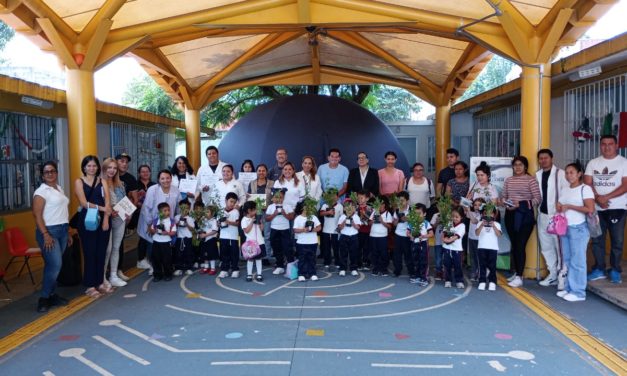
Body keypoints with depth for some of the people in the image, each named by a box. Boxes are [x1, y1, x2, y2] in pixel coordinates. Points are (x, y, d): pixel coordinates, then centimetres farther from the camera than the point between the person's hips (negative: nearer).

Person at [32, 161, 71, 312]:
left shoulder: (59, 189, 15)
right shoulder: (41, 191, -9)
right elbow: (37, 214, -15)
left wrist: (67, 233, 18)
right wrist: (45, 235, -22)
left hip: (62, 231, 7)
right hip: (49, 231, -7)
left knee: (53, 265, 10)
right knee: (55, 265, -13)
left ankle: (51, 295, 17)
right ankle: (44, 298, 0)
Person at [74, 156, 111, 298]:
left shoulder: (103, 182, 11)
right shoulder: (79, 182, 3)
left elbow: (107, 203, 1)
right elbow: (84, 203, -8)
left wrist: (105, 219, -11)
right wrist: (102, 208, -13)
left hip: (102, 220, 3)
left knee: (101, 252, 7)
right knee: (89, 253, 0)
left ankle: (100, 282, 18)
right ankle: (90, 286, 7)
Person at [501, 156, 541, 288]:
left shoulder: (531, 179, -4)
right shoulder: (508, 180, 12)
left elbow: (538, 199, -9)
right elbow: (503, 196, 15)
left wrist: (520, 204, -18)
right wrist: (505, 203, -8)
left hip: (525, 215, -5)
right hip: (510, 215, 5)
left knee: (520, 245, -9)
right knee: (514, 245, 12)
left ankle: (519, 277, -4)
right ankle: (516, 272, 24)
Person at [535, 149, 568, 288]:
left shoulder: (560, 173, -6)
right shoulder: (537, 175, 11)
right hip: (542, 215, 6)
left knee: (560, 247, -2)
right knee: (546, 247, 13)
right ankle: (553, 274, 25)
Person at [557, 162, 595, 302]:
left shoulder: (585, 189, -8)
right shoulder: (564, 190, 14)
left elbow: (590, 209, -18)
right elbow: (560, 207, 24)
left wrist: (569, 206, -16)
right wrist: (559, 207, 0)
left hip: (578, 229, -7)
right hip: (564, 228, 7)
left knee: (577, 261, -4)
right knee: (567, 260, 10)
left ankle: (578, 292, 1)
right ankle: (569, 289, 18)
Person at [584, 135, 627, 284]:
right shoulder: (593, 163, 8)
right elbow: (587, 183, 1)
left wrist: (606, 197, -18)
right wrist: (598, 198, -15)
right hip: (596, 208, 3)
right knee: (597, 240, 7)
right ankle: (599, 269, 18)